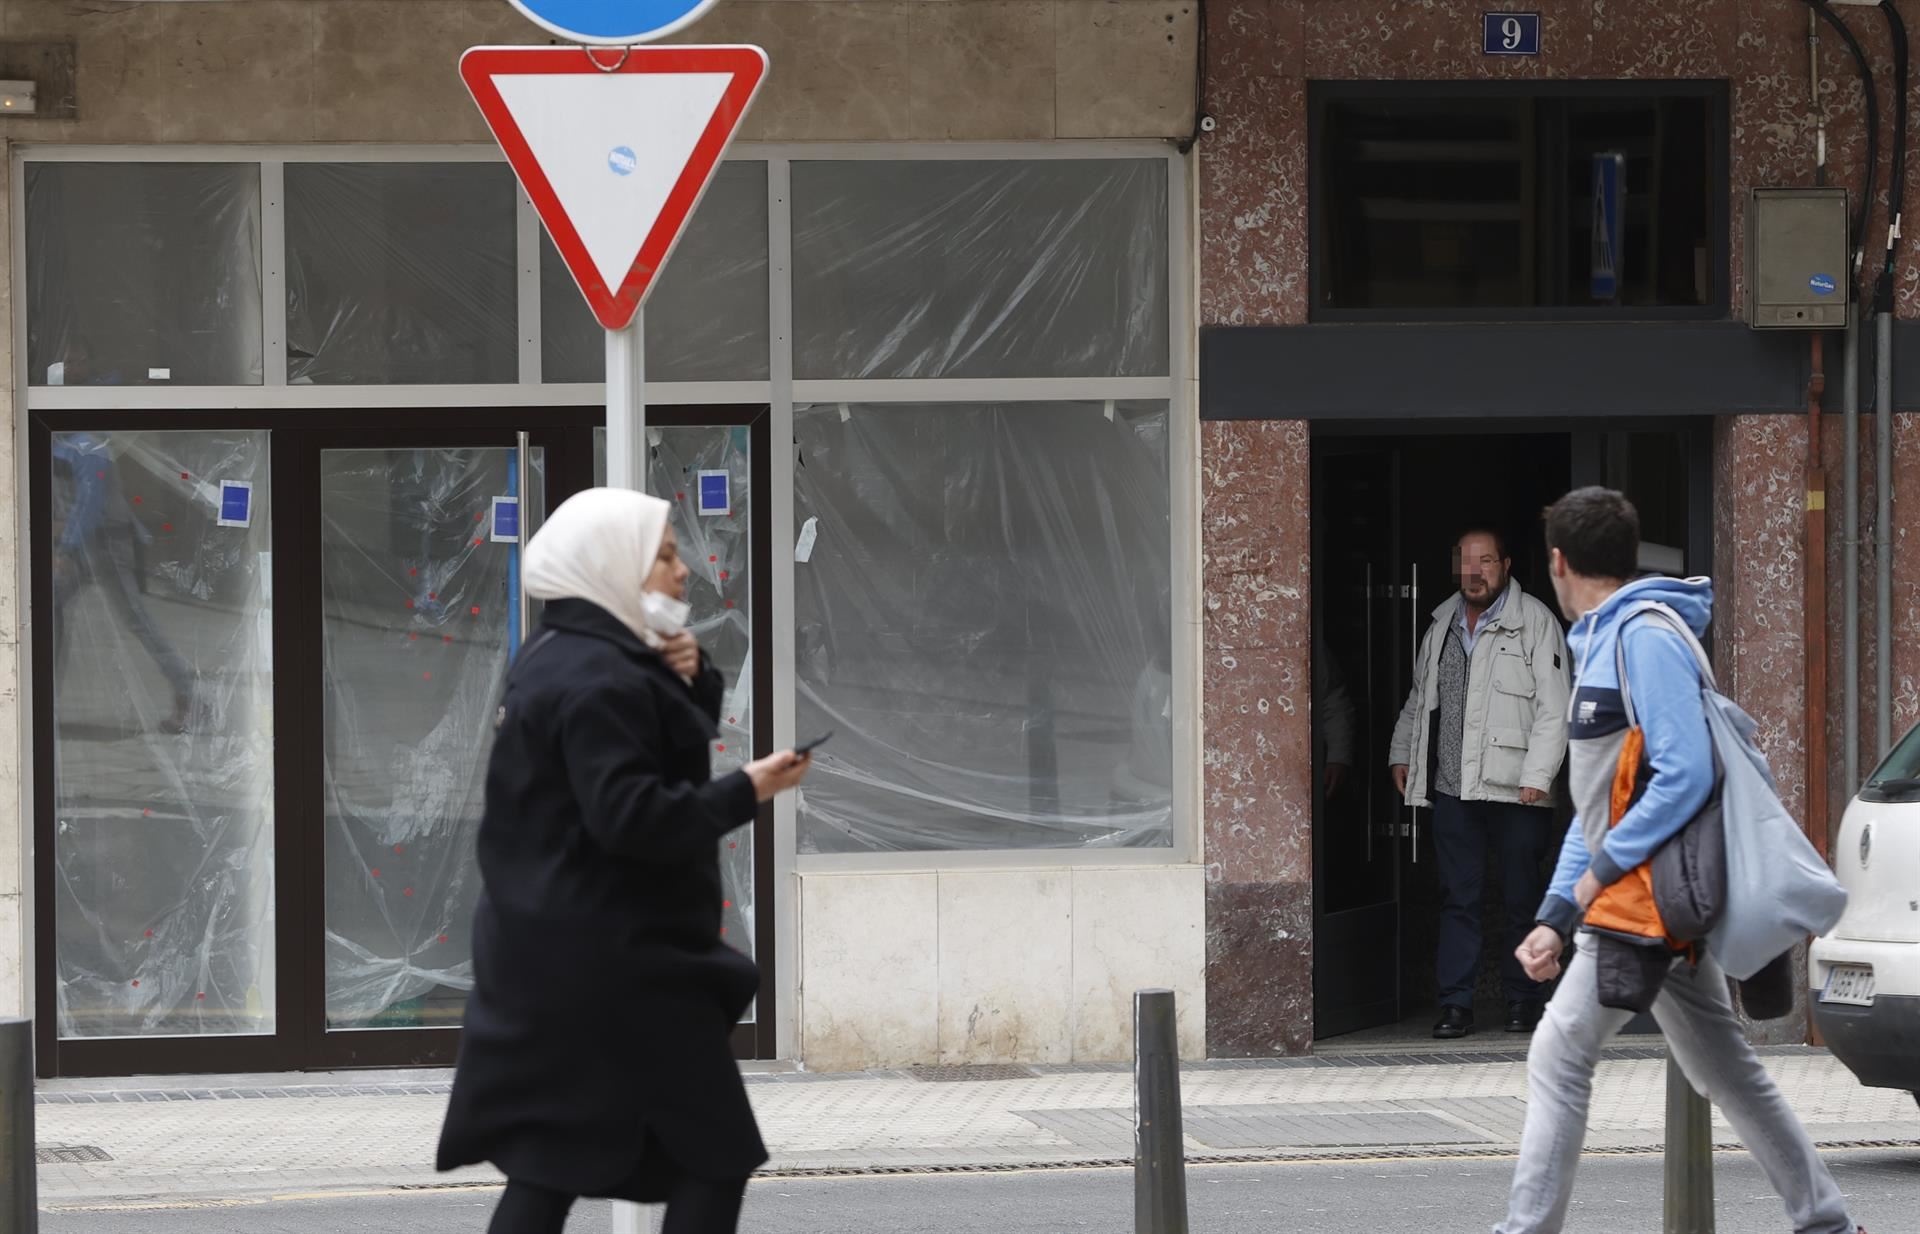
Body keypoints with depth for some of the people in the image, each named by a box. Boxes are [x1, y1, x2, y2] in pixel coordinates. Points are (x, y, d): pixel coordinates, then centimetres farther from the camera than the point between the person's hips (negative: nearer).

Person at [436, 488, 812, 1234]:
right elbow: (631, 816, -27)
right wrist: (746, 792, -20)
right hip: (616, 960, -10)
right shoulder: (600, 678, -18)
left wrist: (689, 674, 3)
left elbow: (681, 731, 24)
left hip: (553, 952, 10)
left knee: (550, 1158, 10)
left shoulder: (561, 655, 15)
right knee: (714, 1154, -2)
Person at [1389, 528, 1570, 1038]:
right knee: (1457, 899, 3)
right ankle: (1456, 1005, 5)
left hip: (1515, 787, -4)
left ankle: (1524, 1001, 13)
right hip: (1451, 786, 4)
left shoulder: (1535, 622, -3)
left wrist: (1537, 776, -13)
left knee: (1522, 900, 3)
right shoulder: (1443, 622, 14)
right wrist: (1402, 752, 20)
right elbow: (1419, 695, 27)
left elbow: (1554, 707, -7)